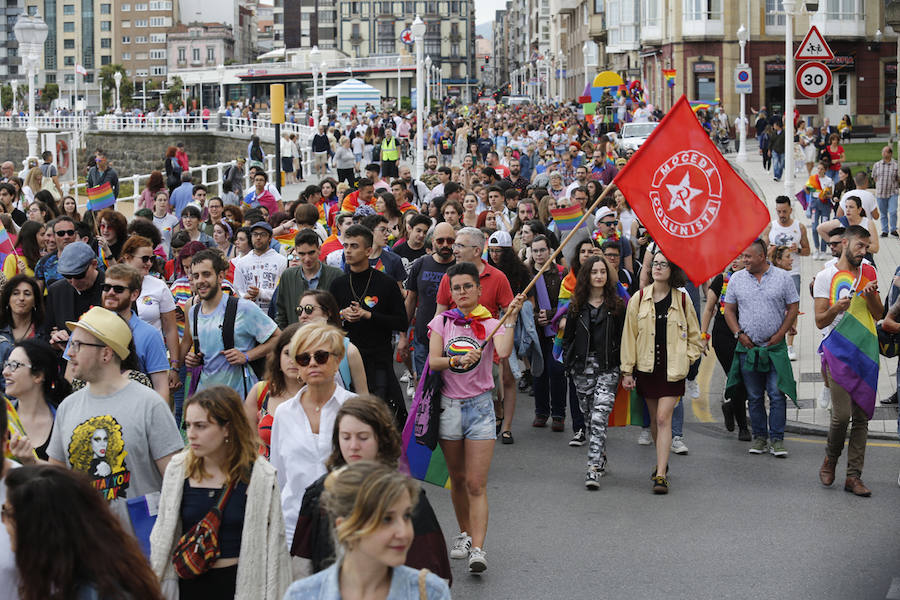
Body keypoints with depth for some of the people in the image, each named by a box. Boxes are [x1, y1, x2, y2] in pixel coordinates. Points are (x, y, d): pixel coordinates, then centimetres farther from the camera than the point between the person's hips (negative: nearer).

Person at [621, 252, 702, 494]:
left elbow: (694, 336, 10)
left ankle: (661, 475, -13)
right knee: (655, 418, 12)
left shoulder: (682, 300, -1)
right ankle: (662, 462, 33)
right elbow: (629, 336, 4)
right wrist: (627, 370, 1)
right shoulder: (639, 299, 1)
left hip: (672, 369, -2)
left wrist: (686, 360, -2)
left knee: (664, 418, -11)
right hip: (647, 367, 2)